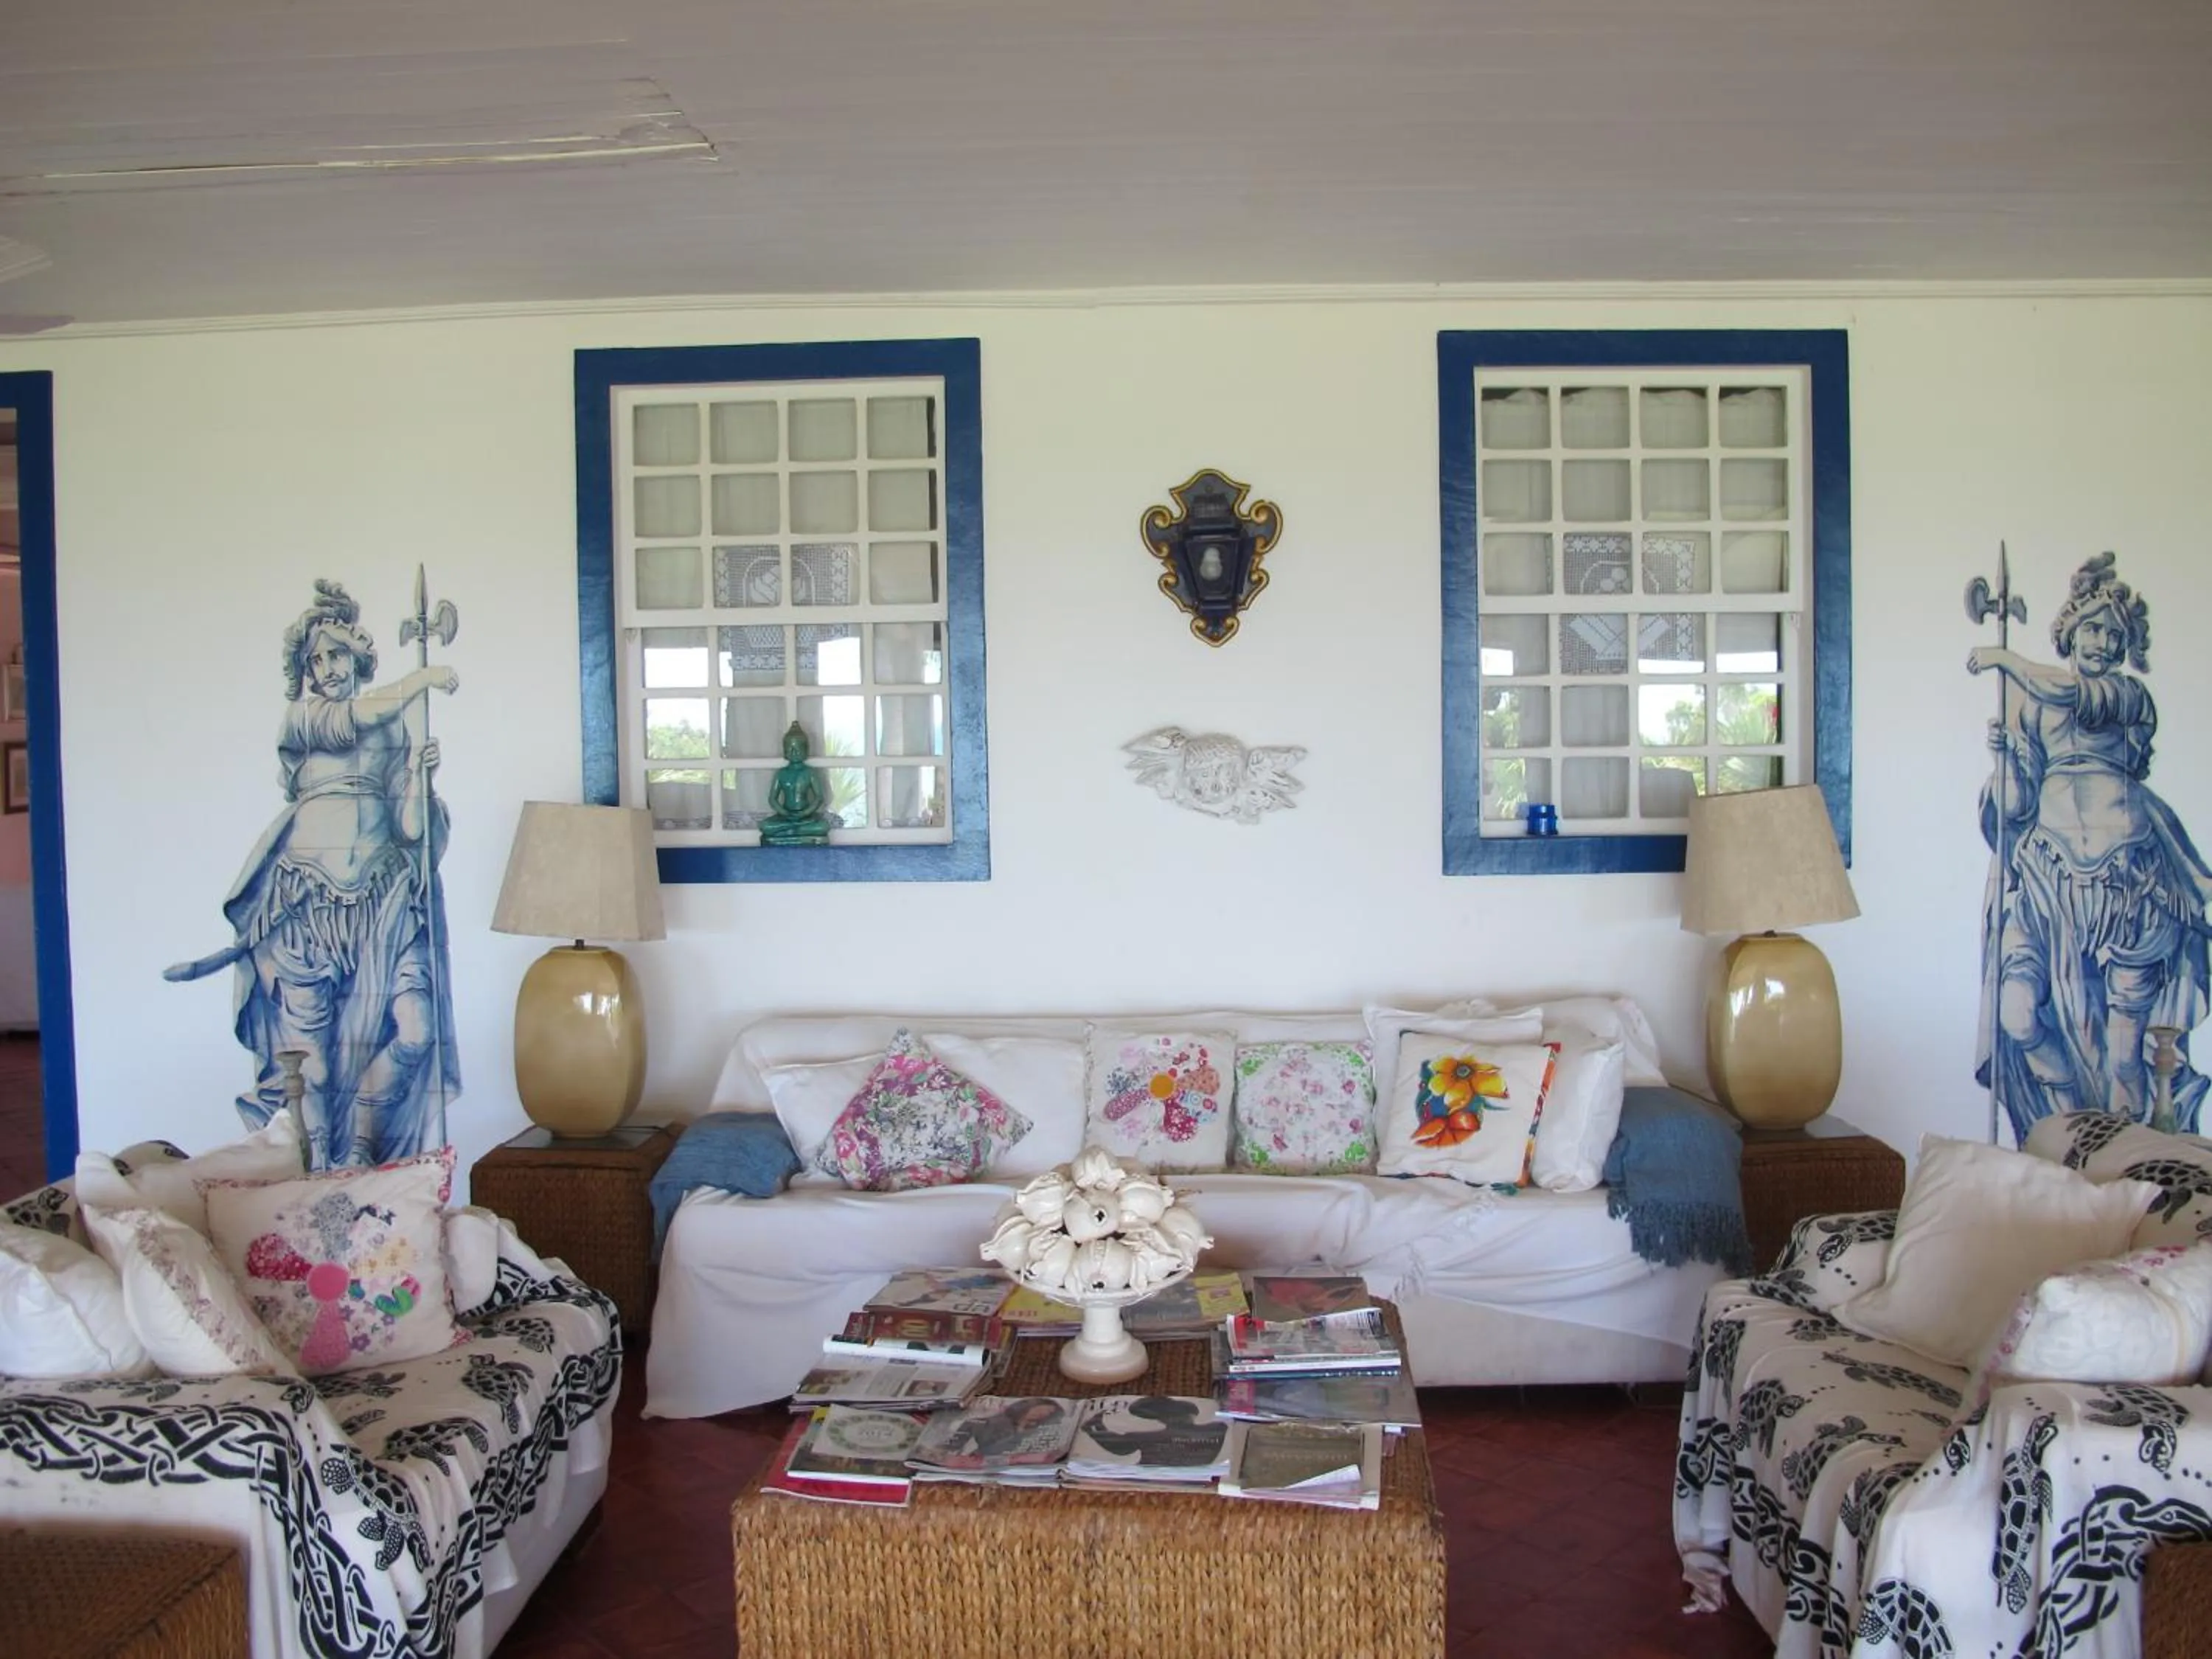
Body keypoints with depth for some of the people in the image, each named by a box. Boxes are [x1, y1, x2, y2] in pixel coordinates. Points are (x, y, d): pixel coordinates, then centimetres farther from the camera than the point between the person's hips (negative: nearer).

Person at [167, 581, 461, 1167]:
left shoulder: (391, 729, 13)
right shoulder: (300, 718, 7)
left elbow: (410, 828, 7)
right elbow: (351, 719, -16)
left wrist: (419, 777, -9)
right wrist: (423, 679, -15)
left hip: (383, 898, 3)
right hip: (310, 900, -2)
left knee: (417, 1032, -10)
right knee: (311, 1047, -4)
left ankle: (360, 1149, 10)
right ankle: (320, 1172, 9)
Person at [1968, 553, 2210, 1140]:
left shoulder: (2130, 694, 10)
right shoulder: (2032, 706, 14)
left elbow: (2076, 696, -13)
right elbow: (2014, 805, 10)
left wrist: (2004, 660, -3)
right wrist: (2005, 753, -7)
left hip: (2123, 873, -1)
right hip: (2048, 868, 1)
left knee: (2123, 1036, -5)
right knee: (2021, 1015, -11)